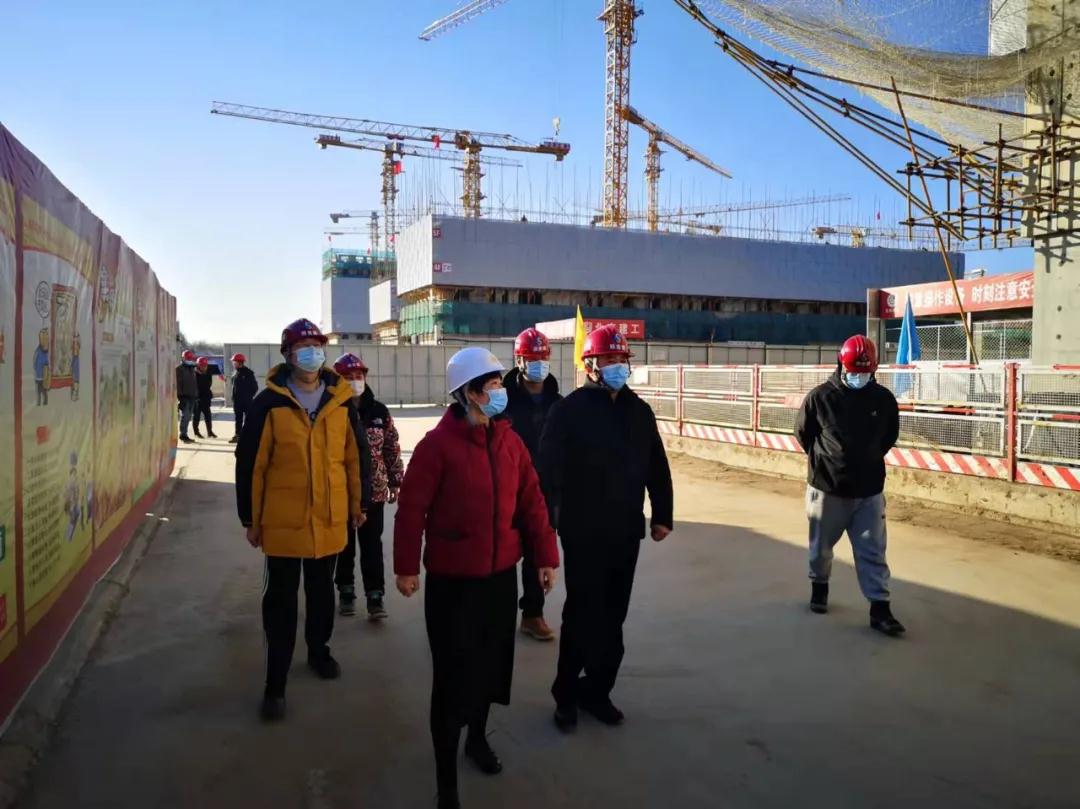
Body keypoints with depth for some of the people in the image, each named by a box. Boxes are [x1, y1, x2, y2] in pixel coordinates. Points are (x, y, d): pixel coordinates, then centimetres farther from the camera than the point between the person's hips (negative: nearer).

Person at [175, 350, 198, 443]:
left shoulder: (192, 369, 19)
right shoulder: (179, 369, -7)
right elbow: (178, 383, -14)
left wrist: (196, 396, 20)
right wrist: (180, 396, -20)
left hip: (192, 397, 8)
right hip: (184, 397, -8)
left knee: (188, 416, 10)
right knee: (185, 416, -9)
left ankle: (184, 435, 16)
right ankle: (183, 435, -6)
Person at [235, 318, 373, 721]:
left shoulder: (340, 401, -1)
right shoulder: (268, 403, -10)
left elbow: (356, 454, 6)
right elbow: (250, 464, -7)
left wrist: (359, 501, 9)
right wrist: (251, 518, -5)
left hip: (329, 519, 3)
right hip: (283, 521, -3)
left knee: (321, 592, 20)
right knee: (281, 601, 6)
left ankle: (318, 650, 42)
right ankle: (275, 683, 17)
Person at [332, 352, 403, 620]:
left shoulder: (379, 411, 0)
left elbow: (392, 448, 5)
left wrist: (396, 482, 4)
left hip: (373, 490, 1)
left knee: (372, 544, 5)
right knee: (344, 544, 15)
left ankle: (375, 595, 12)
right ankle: (346, 592, 30)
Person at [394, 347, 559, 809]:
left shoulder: (509, 441, 1)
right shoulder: (437, 444, -15)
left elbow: (531, 500, 5)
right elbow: (412, 509, -13)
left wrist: (545, 555, 4)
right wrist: (406, 567, -11)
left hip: (501, 574, 6)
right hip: (452, 580, -5)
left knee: (491, 663, 20)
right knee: (453, 675, 2)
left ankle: (478, 738, 46)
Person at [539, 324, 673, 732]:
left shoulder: (639, 411, 8)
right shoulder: (569, 410, -9)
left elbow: (657, 467, 13)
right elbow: (549, 469, -15)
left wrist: (662, 515, 11)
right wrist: (546, 522, -21)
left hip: (626, 531, 5)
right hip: (583, 532, -5)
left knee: (612, 616, 12)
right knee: (582, 614, 2)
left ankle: (597, 690, 27)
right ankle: (566, 695, 19)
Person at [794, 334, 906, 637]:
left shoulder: (884, 399, -4)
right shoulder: (820, 397, -11)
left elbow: (889, 436, 13)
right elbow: (802, 432, 3)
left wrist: (870, 460, 9)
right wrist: (822, 459, 6)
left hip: (869, 490, 1)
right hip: (827, 487, -1)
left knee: (873, 551, 2)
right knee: (821, 546, 15)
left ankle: (880, 608, 8)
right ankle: (819, 586, 39)